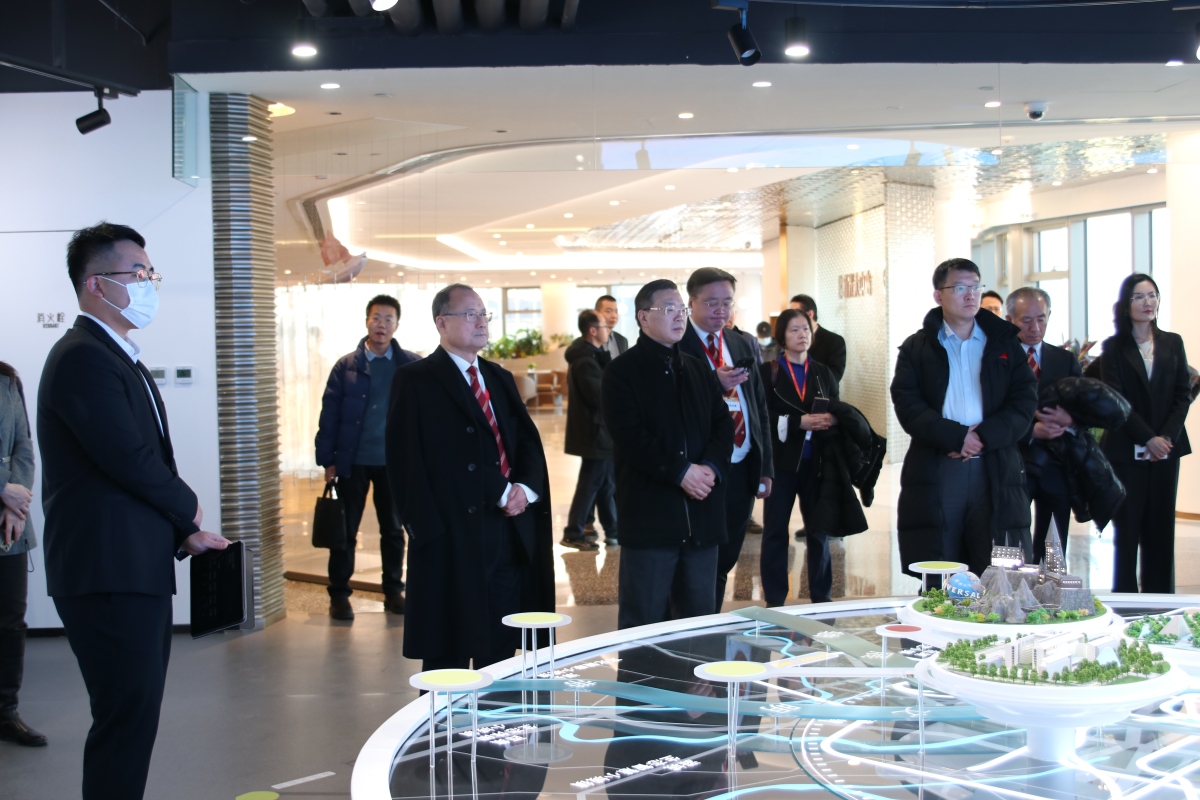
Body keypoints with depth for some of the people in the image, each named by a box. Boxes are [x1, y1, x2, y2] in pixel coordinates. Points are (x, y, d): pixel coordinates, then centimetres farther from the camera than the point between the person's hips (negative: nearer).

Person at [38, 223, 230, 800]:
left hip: (137, 569, 10)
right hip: (109, 575, -10)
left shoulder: (120, 358, 18)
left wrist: (181, 532, 6)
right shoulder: (84, 358, -14)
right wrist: (187, 508, -4)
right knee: (126, 723, -6)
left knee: (133, 720, 13)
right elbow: (130, 460, -21)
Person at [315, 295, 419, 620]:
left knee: (393, 531, 12)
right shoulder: (346, 366, 0)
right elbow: (329, 415, 0)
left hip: (394, 462, 1)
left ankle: (394, 592, 25)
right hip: (353, 462, 0)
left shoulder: (411, 365, 0)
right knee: (344, 531, 6)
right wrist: (327, 460, -4)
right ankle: (339, 595, 16)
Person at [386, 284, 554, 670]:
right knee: (449, 656, 1)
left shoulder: (500, 378, 18)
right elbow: (409, 464, -9)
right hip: (454, 542, -6)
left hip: (511, 535, 6)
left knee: (501, 653, 11)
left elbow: (529, 443, 15)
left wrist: (525, 487, -5)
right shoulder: (416, 381, -3)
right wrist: (430, 532, -16)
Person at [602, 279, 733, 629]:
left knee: (701, 621, 12)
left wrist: (711, 467, -8)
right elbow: (630, 436, -13)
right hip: (649, 514, -6)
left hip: (701, 517, 6)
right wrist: (680, 472, -17)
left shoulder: (700, 370, 17)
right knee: (643, 622, 0)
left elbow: (724, 425, 11)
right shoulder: (623, 372, -2)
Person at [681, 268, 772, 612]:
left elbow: (759, 406, 15)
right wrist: (715, 384, -26)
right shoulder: (677, 346, -7)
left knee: (725, 560, 14)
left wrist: (765, 467, 12)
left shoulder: (742, 344, 13)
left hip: (742, 468, 6)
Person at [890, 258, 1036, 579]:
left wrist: (985, 436, -12)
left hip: (996, 471, 1)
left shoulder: (1006, 344, 14)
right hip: (935, 472, -1)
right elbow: (908, 405, -2)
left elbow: (1025, 401, 4)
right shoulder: (916, 348, 10)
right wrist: (956, 436, -15)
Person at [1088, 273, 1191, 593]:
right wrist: (1148, 439, -13)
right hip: (1127, 451, -3)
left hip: (1166, 449, 3)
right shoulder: (1114, 347, 1)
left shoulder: (1173, 343, 10)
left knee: (1161, 528, 4)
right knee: (1128, 528, -1)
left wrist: (1166, 437, -8)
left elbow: (1183, 395, 5)